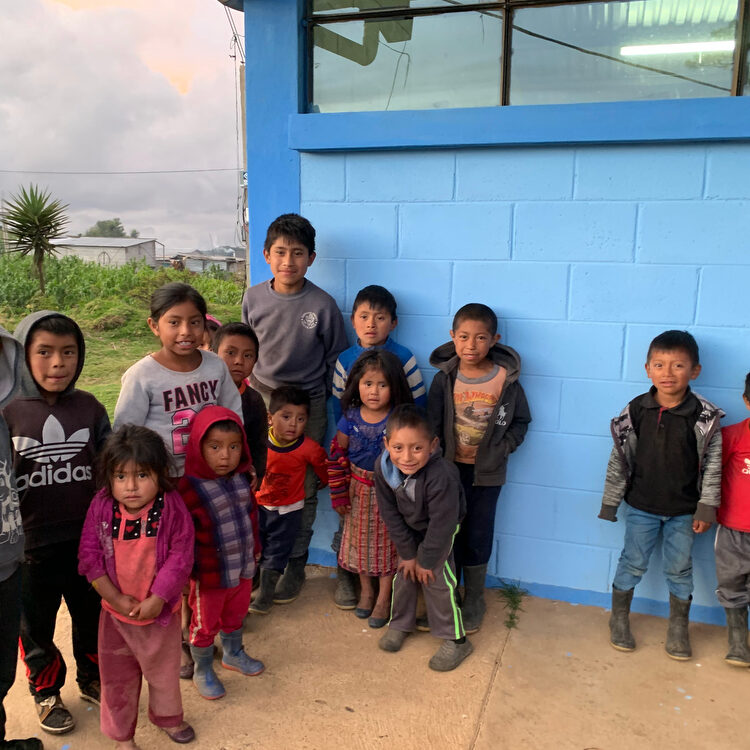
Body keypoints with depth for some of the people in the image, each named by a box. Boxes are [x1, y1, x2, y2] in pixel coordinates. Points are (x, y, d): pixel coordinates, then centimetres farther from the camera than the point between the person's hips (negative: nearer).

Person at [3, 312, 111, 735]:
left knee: (92, 614, 20)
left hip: (87, 538, 2)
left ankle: (92, 678, 45)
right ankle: (46, 692, 42)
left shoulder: (90, 408, -5)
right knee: (36, 624, 18)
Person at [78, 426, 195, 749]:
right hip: (115, 610, 1)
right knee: (117, 675, 17)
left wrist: (156, 600, -20)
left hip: (160, 609, -1)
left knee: (164, 669, 21)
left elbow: (180, 557, -19)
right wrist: (116, 598, -15)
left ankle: (168, 717, 49)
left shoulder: (172, 507, -21)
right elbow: (89, 556, -11)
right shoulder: (101, 506, -15)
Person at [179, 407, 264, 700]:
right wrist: (185, 570, -15)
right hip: (210, 576, -6)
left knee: (235, 615, 27)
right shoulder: (189, 488, -26)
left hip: (243, 568, 6)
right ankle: (203, 672, 39)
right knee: (206, 624, 16)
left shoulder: (241, 478, -4)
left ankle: (233, 654, 53)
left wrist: (254, 547, 17)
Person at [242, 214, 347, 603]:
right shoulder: (253, 298, -2)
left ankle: (295, 565, 24)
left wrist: (317, 398, 3)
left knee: (303, 490, 7)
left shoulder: (323, 305, -11)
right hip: (260, 400, 2)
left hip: (307, 406, -2)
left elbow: (336, 360, 0)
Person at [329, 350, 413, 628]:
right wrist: (339, 494, -2)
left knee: (386, 542, 9)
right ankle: (366, 590, 38)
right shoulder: (350, 419, -10)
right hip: (359, 489, 2)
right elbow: (337, 456, -3)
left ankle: (384, 598, 27)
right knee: (360, 539, 16)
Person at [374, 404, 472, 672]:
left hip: (441, 529, -4)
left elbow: (441, 524, -30)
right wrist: (408, 553, -9)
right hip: (409, 527, 4)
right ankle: (400, 623, 33)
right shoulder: (383, 467, -28)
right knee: (404, 573, 10)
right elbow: (390, 513, -15)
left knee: (437, 579, -5)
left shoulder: (441, 476, -43)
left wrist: (426, 560, -18)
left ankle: (455, 640, 12)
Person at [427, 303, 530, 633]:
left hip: (486, 473, -1)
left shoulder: (506, 380, -11)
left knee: (478, 537, 10)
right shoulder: (444, 379, -8)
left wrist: (501, 450, -12)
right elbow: (432, 426, -4)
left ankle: (474, 601, 30)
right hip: (449, 468, 1)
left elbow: (520, 421, 0)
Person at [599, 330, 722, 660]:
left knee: (680, 569, 13)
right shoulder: (635, 411, -9)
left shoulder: (705, 417, -11)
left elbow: (712, 465, -5)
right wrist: (610, 503, 0)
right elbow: (619, 459, -3)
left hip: (683, 511, 0)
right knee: (632, 563, 11)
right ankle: (619, 619, 31)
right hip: (641, 506, 0)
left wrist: (706, 508, -7)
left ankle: (678, 627, 33)